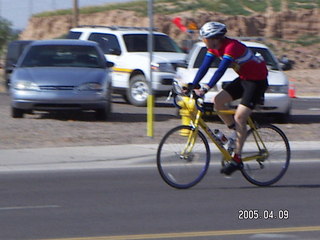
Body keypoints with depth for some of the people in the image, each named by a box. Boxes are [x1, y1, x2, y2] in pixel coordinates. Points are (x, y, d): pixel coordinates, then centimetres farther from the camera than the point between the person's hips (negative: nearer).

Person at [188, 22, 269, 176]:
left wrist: (206, 88, -41)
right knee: (217, 101, -5)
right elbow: (204, 67, -1)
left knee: (239, 117, -16)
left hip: (257, 80, -9)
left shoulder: (232, 46, -27)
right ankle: (237, 132, 10)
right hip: (243, 78, 9)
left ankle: (237, 159, -11)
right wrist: (193, 85, -11)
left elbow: (221, 70, -35)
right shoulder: (214, 48, -1)